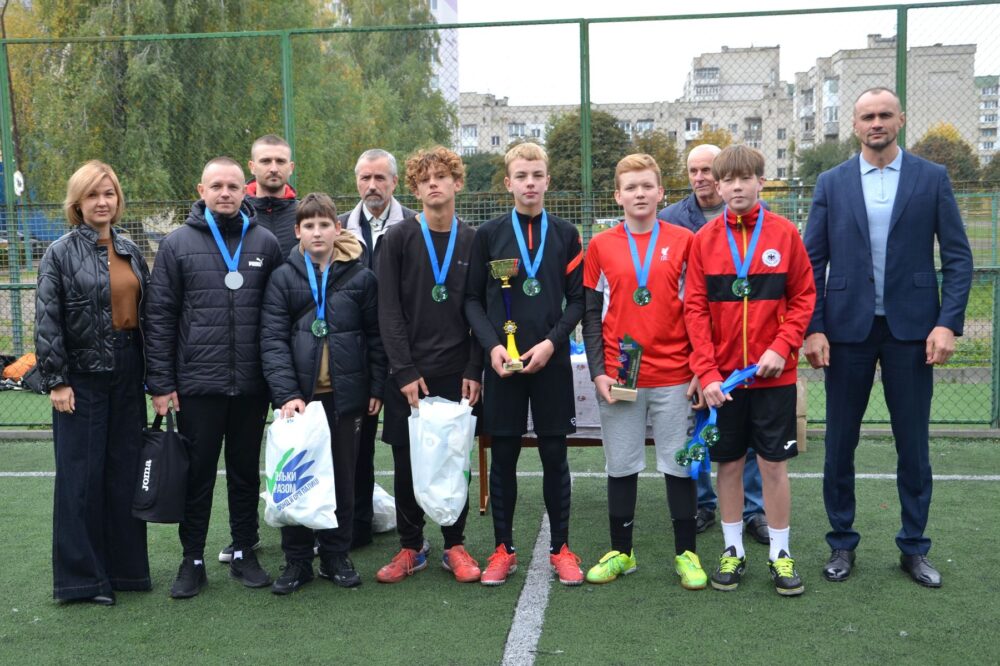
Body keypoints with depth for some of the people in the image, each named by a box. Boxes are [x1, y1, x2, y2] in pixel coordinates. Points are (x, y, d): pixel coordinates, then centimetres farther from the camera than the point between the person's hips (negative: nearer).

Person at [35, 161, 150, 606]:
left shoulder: (130, 252, 11)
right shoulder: (61, 253, -4)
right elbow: (47, 322, -8)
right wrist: (55, 381, -12)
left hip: (127, 376, 5)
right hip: (82, 377, -5)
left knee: (125, 472, 9)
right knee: (82, 477, 1)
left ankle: (125, 567, 21)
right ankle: (82, 576, 12)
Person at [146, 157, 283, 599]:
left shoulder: (265, 243, 4)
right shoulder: (179, 243, 0)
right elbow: (159, 317, -1)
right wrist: (160, 383, -5)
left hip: (251, 385, 2)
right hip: (197, 384, -1)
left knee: (246, 473, 13)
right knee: (197, 475, 7)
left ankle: (245, 554, 26)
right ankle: (193, 560, 21)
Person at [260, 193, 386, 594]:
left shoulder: (360, 277, 3)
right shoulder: (283, 278, 1)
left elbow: (375, 336, 6)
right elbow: (272, 339, -5)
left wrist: (376, 388, 1)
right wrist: (286, 392, -15)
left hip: (344, 394, 1)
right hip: (299, 396, 0)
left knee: (343, 478, 10)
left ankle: (336, 556, 23)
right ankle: (297, 560, 18)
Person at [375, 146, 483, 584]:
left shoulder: (473, 242, 6)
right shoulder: (398, 238, -1)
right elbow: (389, 311, -5)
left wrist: (475, 370, -3)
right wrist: (405, 371, -12)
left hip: (457, 373, 1)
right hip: (408, 372, -1)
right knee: (407, 462, 6)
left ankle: (455, 545, 20)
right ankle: (411, 547, 20)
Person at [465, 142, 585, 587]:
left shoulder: (566, 234, 6)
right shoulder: (488, 235, 4)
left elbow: (578, 299, 4)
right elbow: (473, 300, 4)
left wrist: (552, 341, -10)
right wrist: (492, 345, -10)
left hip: (552, 362, 0)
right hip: (502, 362, 0)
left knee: (555, 455, 6)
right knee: (503, 455, 6)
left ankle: (560, 547, 19)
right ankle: (503, 549, 18)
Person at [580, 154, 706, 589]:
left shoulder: (683, 241, 2)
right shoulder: (601, 246, 4)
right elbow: (591, 313, 5)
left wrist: (699, 369, -2)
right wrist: (598, 371, -3)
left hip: (675, 377, -1)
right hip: (618, 377, 1)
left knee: (679, 465, 6)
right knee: (621, 466, 10)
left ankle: (686, 553, 19)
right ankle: (620, 552, 23)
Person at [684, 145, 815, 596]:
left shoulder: (785, 233, -2)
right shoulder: (704, 239, -1)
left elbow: (804, 297, 1)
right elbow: (695, 308, -3)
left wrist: (781, 347, -12)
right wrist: (706, 372, -10)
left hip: (773, 373, -1)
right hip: (722, 374, 1)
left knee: (774, 464, 6)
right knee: (729, 462, 10)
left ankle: (780, 553, 19)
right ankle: (733, 550, 23)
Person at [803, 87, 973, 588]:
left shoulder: (932, 178, 3)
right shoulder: (831, 183, 5)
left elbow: (958, 256, 0)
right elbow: (813, 261, 2)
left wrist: (948, 322, -10)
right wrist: (813, 328, -6)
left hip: (911, 328, 0)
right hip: (847, 328, 1)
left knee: (913, 444, 7)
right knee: (840, 443, 7)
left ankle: (913, 547, 22)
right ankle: (842, 543, 21)